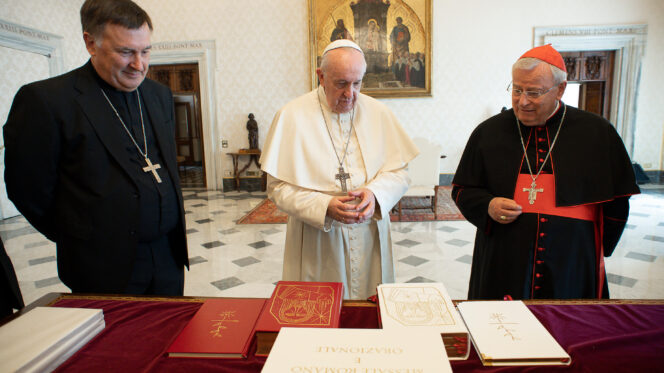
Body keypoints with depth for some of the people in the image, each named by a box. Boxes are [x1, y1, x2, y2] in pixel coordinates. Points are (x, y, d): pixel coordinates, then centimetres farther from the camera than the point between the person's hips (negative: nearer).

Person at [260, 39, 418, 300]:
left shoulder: (378, 113, 3)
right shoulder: (291, 116, -7)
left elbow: (399, 172, 4)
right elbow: (278, 188, -9)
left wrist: (375, 193, -17)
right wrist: (324, 207, -23)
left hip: (370, 242, 3)